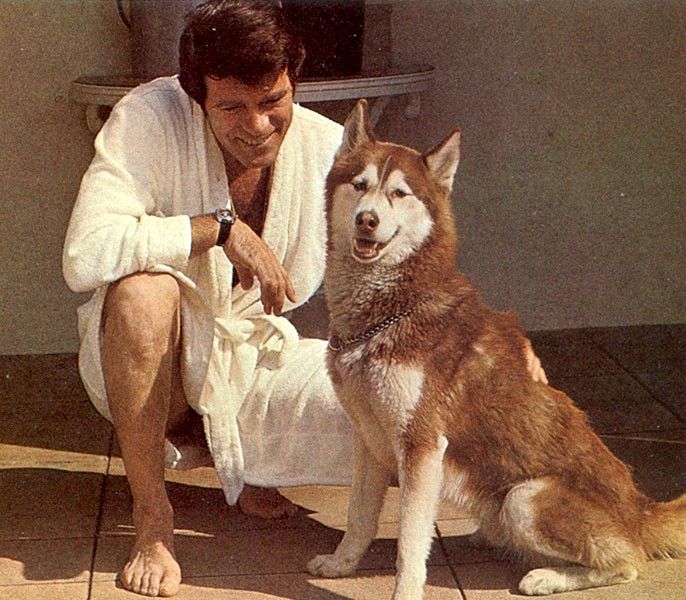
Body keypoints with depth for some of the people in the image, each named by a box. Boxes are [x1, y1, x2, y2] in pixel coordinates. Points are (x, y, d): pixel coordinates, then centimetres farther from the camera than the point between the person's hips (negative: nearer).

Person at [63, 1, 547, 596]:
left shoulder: (329, 149, -8)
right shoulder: (150, 118, -20)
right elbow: (84, 255, -33)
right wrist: (221, 229, -32)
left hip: (257, 358, 4)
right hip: (155, 365, -3)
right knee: (145, 289, -38)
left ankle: (237, 457, 14)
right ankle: (152, 515, -17)